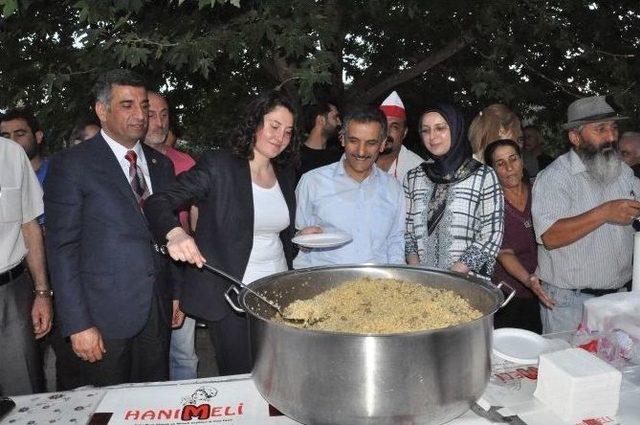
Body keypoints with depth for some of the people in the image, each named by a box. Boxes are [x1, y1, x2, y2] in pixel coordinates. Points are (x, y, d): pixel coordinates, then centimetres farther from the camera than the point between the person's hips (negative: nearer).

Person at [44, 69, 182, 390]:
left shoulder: (161, 165, 10)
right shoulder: (71, 165, -8)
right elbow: (62, 249, -10)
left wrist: (177, 293, 12)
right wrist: (77, 325, -13)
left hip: (157, 314, 5)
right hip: (102, 318, -5)